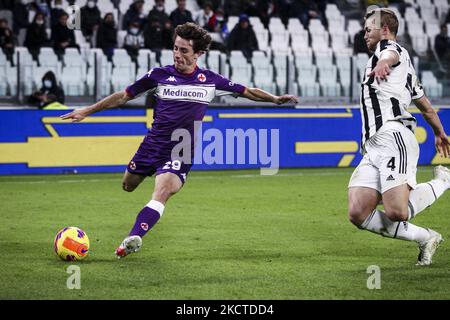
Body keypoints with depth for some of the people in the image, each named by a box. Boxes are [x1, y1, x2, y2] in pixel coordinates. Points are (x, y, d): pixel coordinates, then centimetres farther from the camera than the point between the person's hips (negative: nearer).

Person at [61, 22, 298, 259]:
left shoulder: (210, 80, -1)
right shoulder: (159, 75, -1)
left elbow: (246, 92, 11)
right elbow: (123, 96, 6)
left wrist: (275, 99, -2)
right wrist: (87, 111, 5)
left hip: (180, 153, -3)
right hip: (152, 144, 3)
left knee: (161, 193, -26)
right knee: (128, 186, 15)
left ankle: (133, 238, -37)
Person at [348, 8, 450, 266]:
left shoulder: (391, 48, 5)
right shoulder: (403, 65, 34)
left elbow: (390, 54, -23)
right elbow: (424, 103, 43)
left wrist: (383, 63, -48)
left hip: (393, 138, -9)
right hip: (372, 148, 9)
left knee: (396, 213, -23)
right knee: (358, 214, -8)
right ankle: (425, 239, 3)